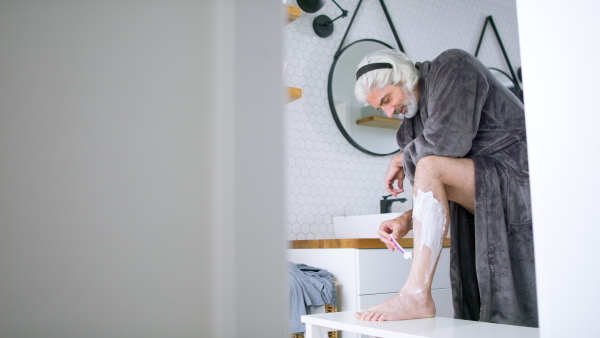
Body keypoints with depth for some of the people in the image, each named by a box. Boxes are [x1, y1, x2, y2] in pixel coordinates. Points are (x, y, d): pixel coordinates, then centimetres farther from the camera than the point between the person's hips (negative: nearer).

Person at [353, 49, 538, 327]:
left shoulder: (452, 65, -5)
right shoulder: (414, 120, 17)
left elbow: (449, 141, -22)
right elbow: (437, 196, 14)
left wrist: (403, 160, -3)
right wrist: (406, 221, -4)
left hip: (520, 177, -9)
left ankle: (416, 295, -30)